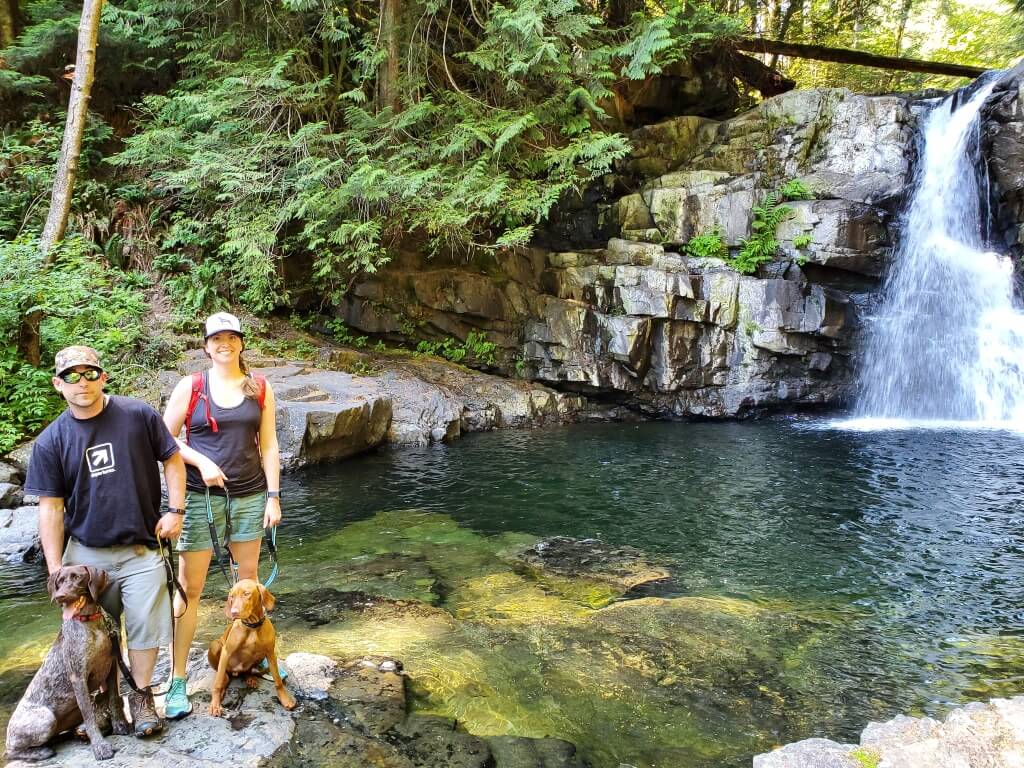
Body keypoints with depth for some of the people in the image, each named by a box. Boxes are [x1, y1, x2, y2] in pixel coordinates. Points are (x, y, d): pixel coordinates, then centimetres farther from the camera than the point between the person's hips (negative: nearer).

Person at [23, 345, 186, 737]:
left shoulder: (139, 416, -8)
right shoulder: (50, 442, -5)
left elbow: (172, 459, 2)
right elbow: (51, 507, -3)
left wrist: (175, 510, -5)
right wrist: (55, 568, -5)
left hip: (141, 548, -1)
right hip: (86, 552, 1)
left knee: (145, 627, 3)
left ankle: (141, 696, 24)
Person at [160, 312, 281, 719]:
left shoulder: (260, 388, 3)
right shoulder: (190, 386, -3)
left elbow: (268, 445, 4)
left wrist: (273, 497, 0)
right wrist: (201, 461, -16)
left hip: (249, 495, 2)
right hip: (200, 497, -2)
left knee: (249, 577, 15)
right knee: (189, 587, 1)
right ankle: (178, 679, 11)